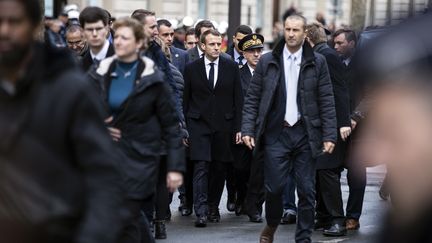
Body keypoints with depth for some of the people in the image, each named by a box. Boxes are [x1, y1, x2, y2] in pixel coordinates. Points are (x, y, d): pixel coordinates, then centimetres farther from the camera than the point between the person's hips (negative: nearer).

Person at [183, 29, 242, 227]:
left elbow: (238, 99, 6)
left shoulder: (231, 67, 5)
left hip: (223, 125, 2)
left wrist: (238, 127, 1)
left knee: (219, 168, 6)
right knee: (201, 167, -11)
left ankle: (213, 207, 21)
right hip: (199, 124, -2)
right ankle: (201, 212, -16)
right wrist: (183, 128, 1)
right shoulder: (191, 69, 3)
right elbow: (185, 99, 5)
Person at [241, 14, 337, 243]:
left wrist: (329, 136, -4)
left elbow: (327, 102, 2)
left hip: (306, 134, 0)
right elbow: (252, 99, 5)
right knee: (274, 187, -1)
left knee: (307, 190, 2)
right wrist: (247, 129, -4)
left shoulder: (317, 62, 3)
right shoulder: (267, 61, 4)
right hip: (276, 132, 0)